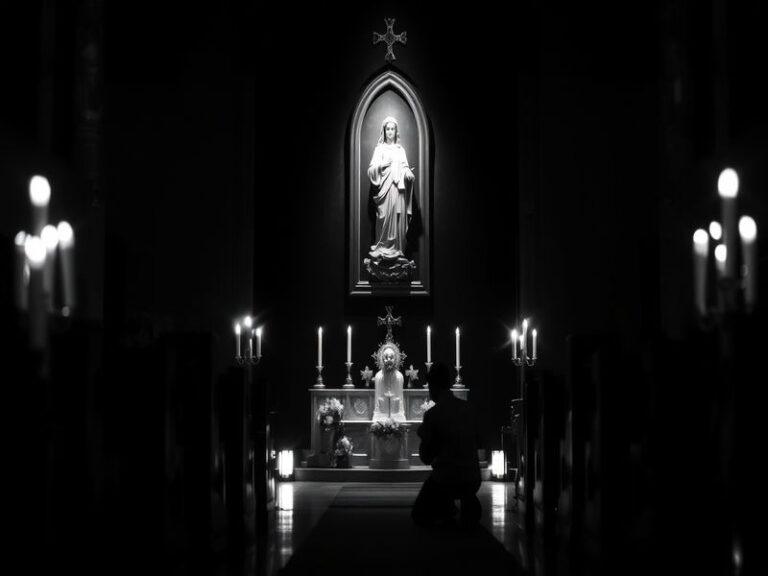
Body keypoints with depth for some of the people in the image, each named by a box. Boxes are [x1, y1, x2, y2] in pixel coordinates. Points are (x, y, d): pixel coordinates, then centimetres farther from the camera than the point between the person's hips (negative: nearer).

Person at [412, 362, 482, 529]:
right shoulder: (468, 408, 2)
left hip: (445, 480, -5)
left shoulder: (432, 414, -14)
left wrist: (423, 435, 11)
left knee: (418, 515, 18)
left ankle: (447, 512, 0)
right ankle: (468, 506, 19)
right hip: (473, 480, 5)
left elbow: (426, 457, -6)